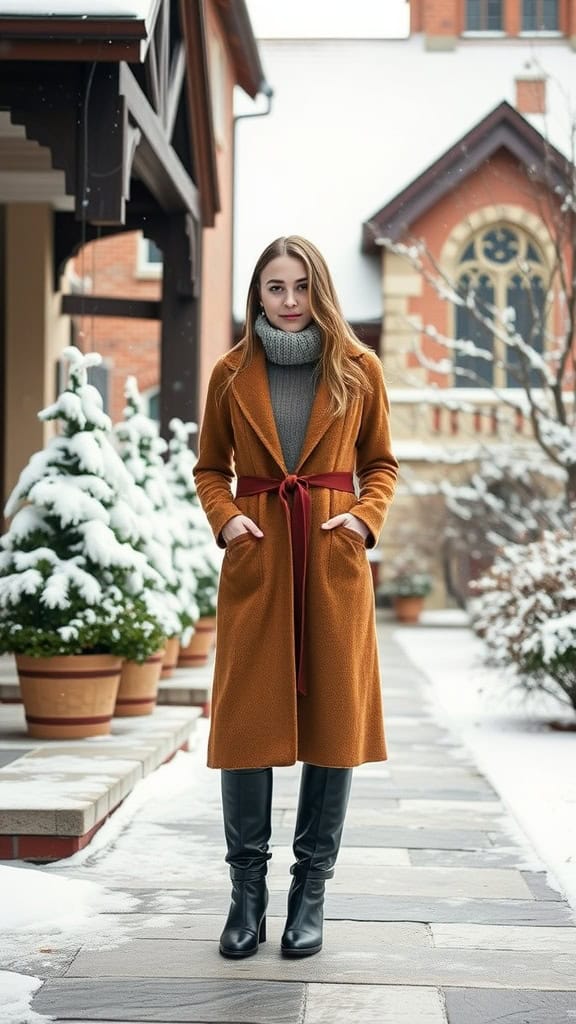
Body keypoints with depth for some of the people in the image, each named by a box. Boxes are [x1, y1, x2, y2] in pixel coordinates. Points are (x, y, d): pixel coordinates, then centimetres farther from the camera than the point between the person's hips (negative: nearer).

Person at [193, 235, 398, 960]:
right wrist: (225, 518, -5)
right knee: (246, 718, -1)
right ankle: (247, 892, 12)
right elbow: (210, 468, 13)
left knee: (334, 716, 1)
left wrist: (366, 517, -6)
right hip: (255, 555, 0)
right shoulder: (232, 373, 5)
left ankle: (311, 893, 12)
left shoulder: (359, 369, 4)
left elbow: (381, 463, 12)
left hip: (335, 558, 0)